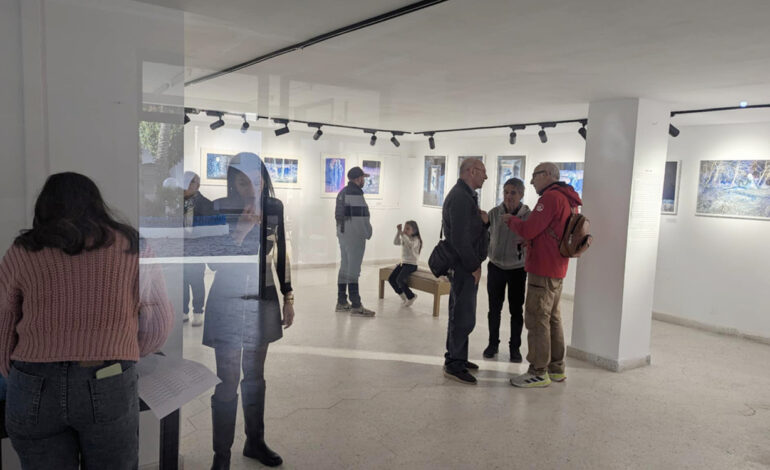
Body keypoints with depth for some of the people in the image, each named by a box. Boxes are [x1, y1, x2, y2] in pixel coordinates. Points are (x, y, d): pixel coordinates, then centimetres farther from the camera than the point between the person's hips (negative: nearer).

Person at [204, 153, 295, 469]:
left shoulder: (274, 207, -1)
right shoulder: (220, 209, -10)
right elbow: (213, 262, -12)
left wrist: (288, 298, 8)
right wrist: (241, 231, -24)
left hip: (263, 302, 3)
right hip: (228, 303, -3)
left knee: (255, 375, 15)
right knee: (227, 381, -1)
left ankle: (255, 442, 29)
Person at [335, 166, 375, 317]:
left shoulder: (342, 192, 12)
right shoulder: (356, 194, -17)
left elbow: (339, 216, 12)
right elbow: (361, 218, -19)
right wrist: (368, 233, -5)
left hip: (342, 234, 9)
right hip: (355, 237, -9)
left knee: (344, 267, 14)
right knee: (353, 269, -6)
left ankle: (341, 302, 20)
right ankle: (356, 306, -2)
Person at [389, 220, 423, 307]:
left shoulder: (415, 239, -11)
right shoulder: (404, 239, 12)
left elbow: (411, 245, -33)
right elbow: (395, 242, -3)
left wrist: (403, 235, -35)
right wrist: (398, 231, -12)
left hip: (411, 264, -8)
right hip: (403, 262, 8)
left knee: (399, 280, -25)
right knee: (391, 279, -7)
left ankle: (411, 296, -4)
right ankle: (402, 294, 14)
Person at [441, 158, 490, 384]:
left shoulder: (465, 195, 18)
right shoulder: (461, 197, -16)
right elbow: (460, 238, -23)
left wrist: (482, 220, 2)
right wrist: (474, 266, -16)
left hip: (465, 266, 11)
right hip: (464, 266, -11)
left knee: (460, 314, 17)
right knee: (464, 317, -5)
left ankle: (456, 358, 27)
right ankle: (453, 364, 4)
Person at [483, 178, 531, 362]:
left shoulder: (528, 216, -9)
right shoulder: (494, 213, -4)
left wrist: (525, 243, -24)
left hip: (517, 269, -1)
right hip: (496, 267, 1)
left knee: (516, 310, 7)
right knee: (494, 308, 9)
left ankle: (515, 346, 22)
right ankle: (493, 343, 25)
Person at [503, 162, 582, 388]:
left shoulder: (551, 197, -14)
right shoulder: (567, 200, 17)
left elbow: (529, 230, -19)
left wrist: (511, 220, -1)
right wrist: (529, 242, 9)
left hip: (543, 270, -10)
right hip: (557, 270, 10)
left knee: (537, 319, -5)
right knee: (552, 319, 16)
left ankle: (539, 373, 0)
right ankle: (556, 369, 24)